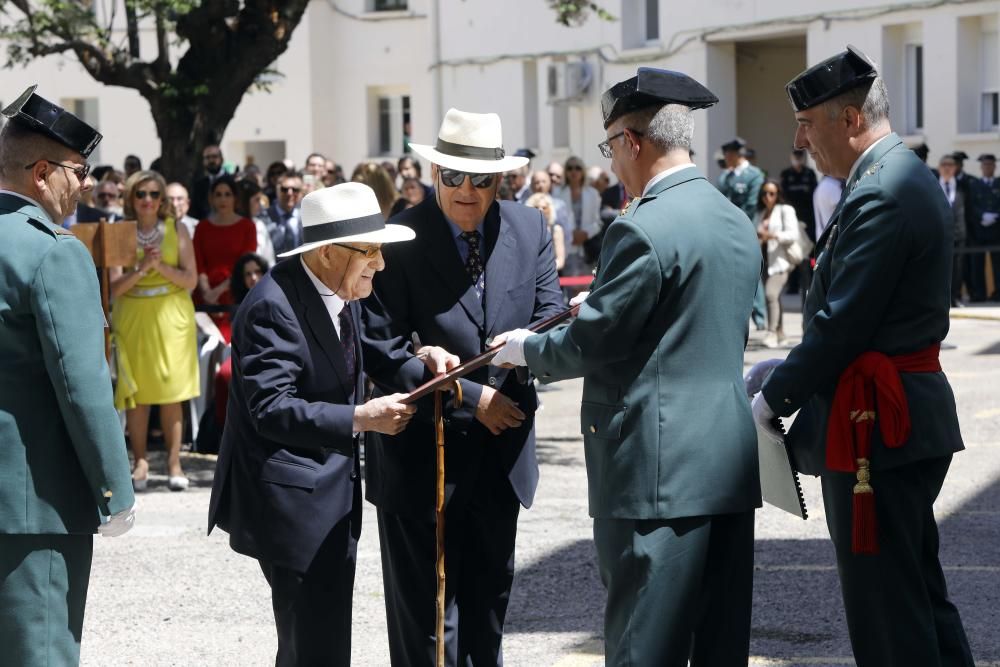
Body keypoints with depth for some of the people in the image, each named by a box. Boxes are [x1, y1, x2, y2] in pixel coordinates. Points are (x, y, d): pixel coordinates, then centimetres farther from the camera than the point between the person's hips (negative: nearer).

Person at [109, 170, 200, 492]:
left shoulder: (176, 230, 3)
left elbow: (190, 280, -1)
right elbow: (115, 287, -3)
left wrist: (161, 265, -15)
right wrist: (142, 267, -19)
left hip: (171, 317, 0)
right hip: (132, 318, 0)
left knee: (171, 392, -2)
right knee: (136, 392, 0)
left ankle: (174, 463, 2)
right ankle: (140, 462, 6)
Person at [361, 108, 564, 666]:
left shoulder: (530, 230, 1)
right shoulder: (399, 240, -13)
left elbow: (552, 315, -1)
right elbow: (382, 349, -17)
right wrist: (471, 398, -20)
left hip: (501, 450, 5)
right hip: (423, 456, -4)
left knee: (490, 604, 19)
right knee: (424, 619, 5)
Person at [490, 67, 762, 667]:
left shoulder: (643, 229, -15)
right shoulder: (737, 224, 12)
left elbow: (592, 343, -12)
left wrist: (527, 349, 7)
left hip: (660, 469, -8)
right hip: (732, 462, 9)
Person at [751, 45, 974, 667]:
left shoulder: (879, 196, -19)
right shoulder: (908, 178, 14)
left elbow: (842, 324, -21)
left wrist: (774, 399, -9)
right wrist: (781, 372, 11)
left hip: (875, 429, -11)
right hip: (913, 417, 11)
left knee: (886, 614, -5)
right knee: (922, 594, 17)